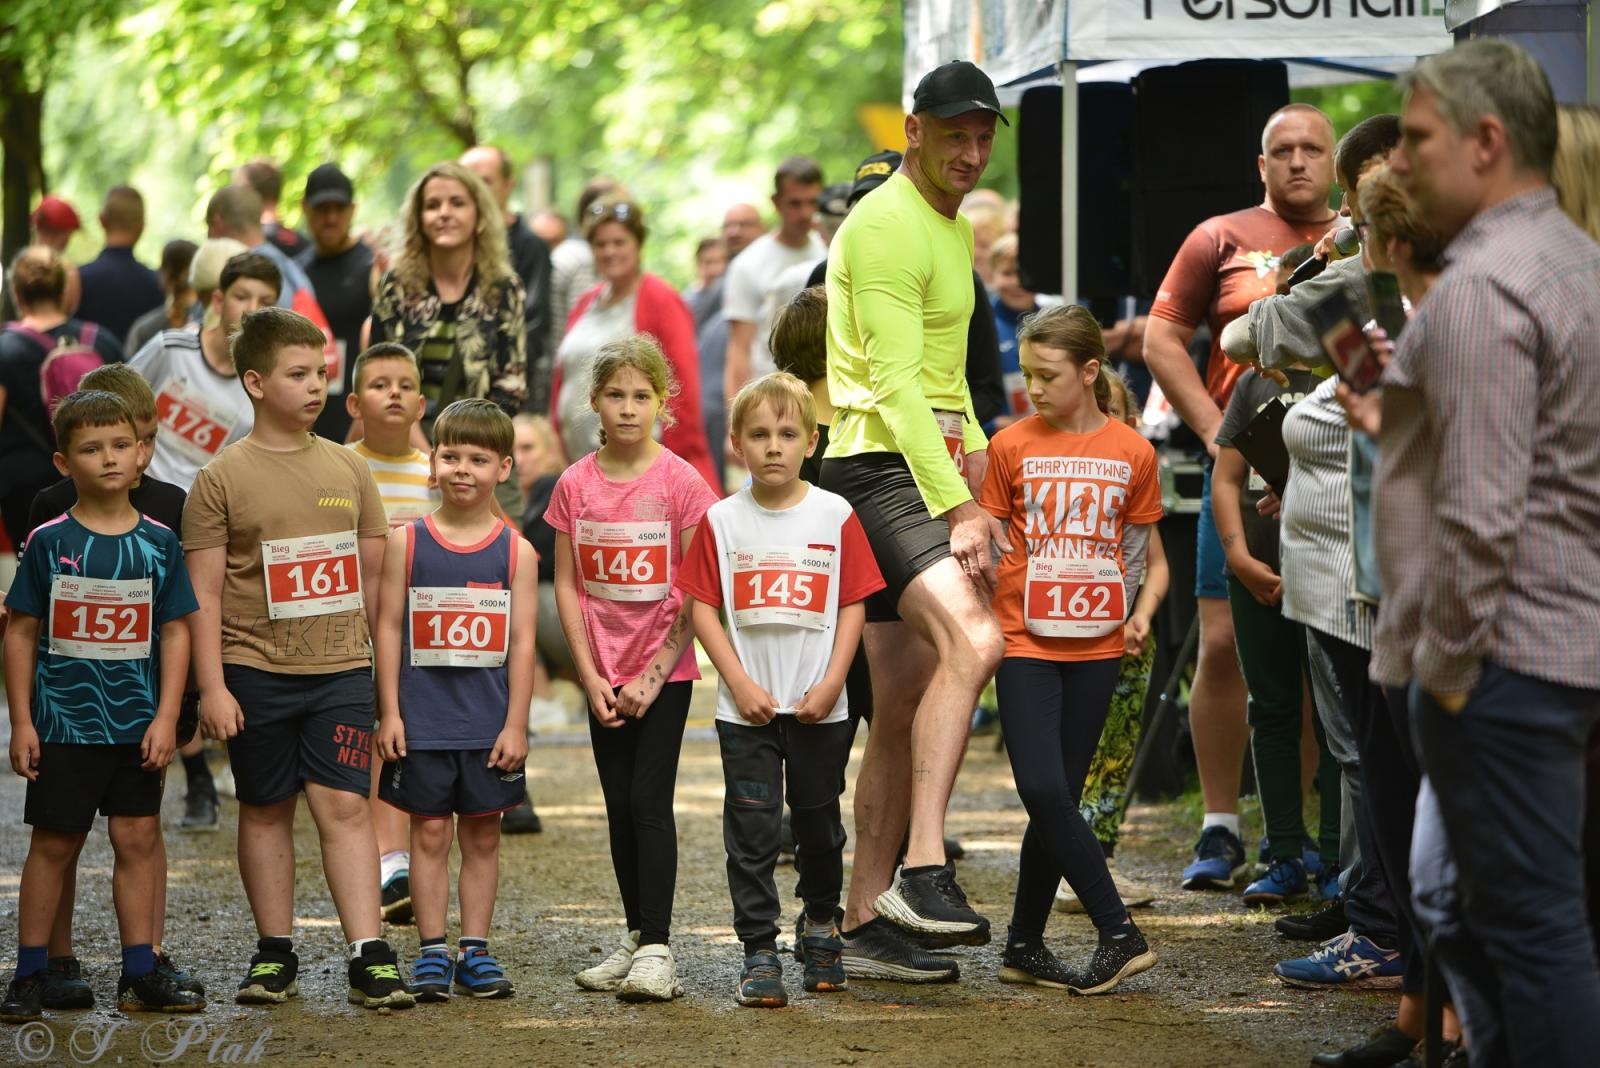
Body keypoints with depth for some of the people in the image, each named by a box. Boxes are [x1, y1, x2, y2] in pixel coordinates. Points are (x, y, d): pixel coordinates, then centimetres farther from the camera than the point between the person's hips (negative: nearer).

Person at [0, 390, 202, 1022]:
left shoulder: (158, 543, 1)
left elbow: (175, 632, 3)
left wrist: (166, 717, -4)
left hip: (137, 725, 2)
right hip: (64, 721, -2)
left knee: (139, 838, 5)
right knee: (54, 844, 4)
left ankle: (140, 974, 12)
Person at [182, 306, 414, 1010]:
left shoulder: (348, 469, 7)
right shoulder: (222, 479, -3)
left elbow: (373, 574, 15)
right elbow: (203, 591, -4)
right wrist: (212, 687, -10)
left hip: (341, 669, 1)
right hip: (256, 673, -1)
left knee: (345, 803, -6)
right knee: (266, 811, 8)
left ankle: (369, 957, -7)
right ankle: (275, 953, 19)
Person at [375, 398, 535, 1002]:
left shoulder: (516, 551, 0)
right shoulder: (407, 543, 0)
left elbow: (522, 641, -1)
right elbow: (388, 628, 1)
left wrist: (516, 724, -5)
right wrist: (389, 712, -3)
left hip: (490, 725, 1)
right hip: (423, 721, -1)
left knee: (482, 836, 7)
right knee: (429, 833, 3)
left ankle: (475, 951, 15)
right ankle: (431, 953, 9)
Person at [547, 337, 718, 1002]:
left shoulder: (681, 483, -8)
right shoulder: (575, 485, 1)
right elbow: (567, 585, 3)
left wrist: (654, 675, -11)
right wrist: (590, 676, -4)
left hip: (665, 670, -4)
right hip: (604, 673, 4)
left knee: (650, 800, -9)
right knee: (619, 805, 9)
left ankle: (657, 949, -8)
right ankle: (636, 938, 18)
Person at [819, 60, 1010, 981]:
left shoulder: (957, 228, 20)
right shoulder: (888, 226, -12)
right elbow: (895, 384, -21)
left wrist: (973, 438, 14)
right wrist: (957, 508, -27)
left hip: (930, 463, 10)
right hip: (880, 464, -10)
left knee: (904, 709, 10)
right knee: (974, 639, -29)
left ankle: (867, 922, 14)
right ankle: (924, 872, -32)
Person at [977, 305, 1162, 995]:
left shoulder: (1132, 453, 3)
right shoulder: (1011, 446, -1)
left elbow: (1134, 552, 13)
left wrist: (1125, 619, 8)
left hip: (1095, 647, 1)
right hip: (1025, 643, -1)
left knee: (1060, 796, 4)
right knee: (1045, 793, -14)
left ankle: (1025, 945, 14)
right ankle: (1120, 935, -10)